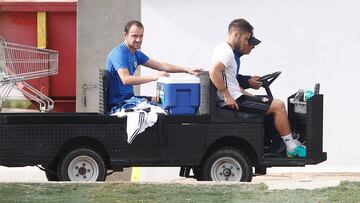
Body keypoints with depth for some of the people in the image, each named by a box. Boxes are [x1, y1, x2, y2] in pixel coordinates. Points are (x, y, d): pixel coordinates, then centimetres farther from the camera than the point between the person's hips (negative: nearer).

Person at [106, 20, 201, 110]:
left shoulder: (136, 54, 13)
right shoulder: (119, 53, -16)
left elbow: (161, 66, 14)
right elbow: (125, 79, -30)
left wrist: (186, 70, 4)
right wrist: (153, 77, -35)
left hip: (129, 97, 9)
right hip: (118, 102, -9)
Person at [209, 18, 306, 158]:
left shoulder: (227, 51, 19)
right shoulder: (225, 51, -14)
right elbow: (214, 72, -31)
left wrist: (246, 94, 15)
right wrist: (227, 96, -27)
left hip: (235, 98, 11)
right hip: (235, 101, -11)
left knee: (275, 105, 21)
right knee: (278, 106, -11)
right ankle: (292, 148, -5)